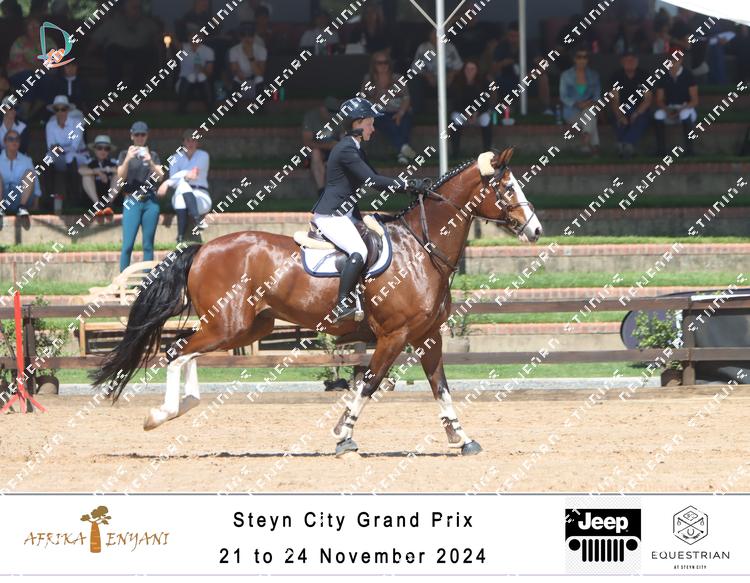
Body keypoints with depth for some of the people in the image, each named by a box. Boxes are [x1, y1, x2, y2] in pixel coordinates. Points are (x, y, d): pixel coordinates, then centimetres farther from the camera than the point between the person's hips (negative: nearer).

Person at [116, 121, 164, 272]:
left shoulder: (152, 155, 13)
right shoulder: (125, 154, 9)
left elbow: (160, 177, 2)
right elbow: (121, 176, -4)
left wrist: (150, 162, -14)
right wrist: (127, 159, -19)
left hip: (150, 202, 2)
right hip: (132, 202, -2)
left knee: (148, 245, 3)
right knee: (128, 245, -10)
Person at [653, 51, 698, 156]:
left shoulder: (687, 76, -6)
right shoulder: (664, 77, 4)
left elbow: (694, 101, -9)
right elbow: (659, 100, 3)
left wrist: (681, 110, -23)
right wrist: (667, 109, -18)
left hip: (686, 109, -3)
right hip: (669, 110, 3)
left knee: (685, 114, -39)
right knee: (658, 114, -30)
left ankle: (689, 150, -31)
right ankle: (661, 150, -26)